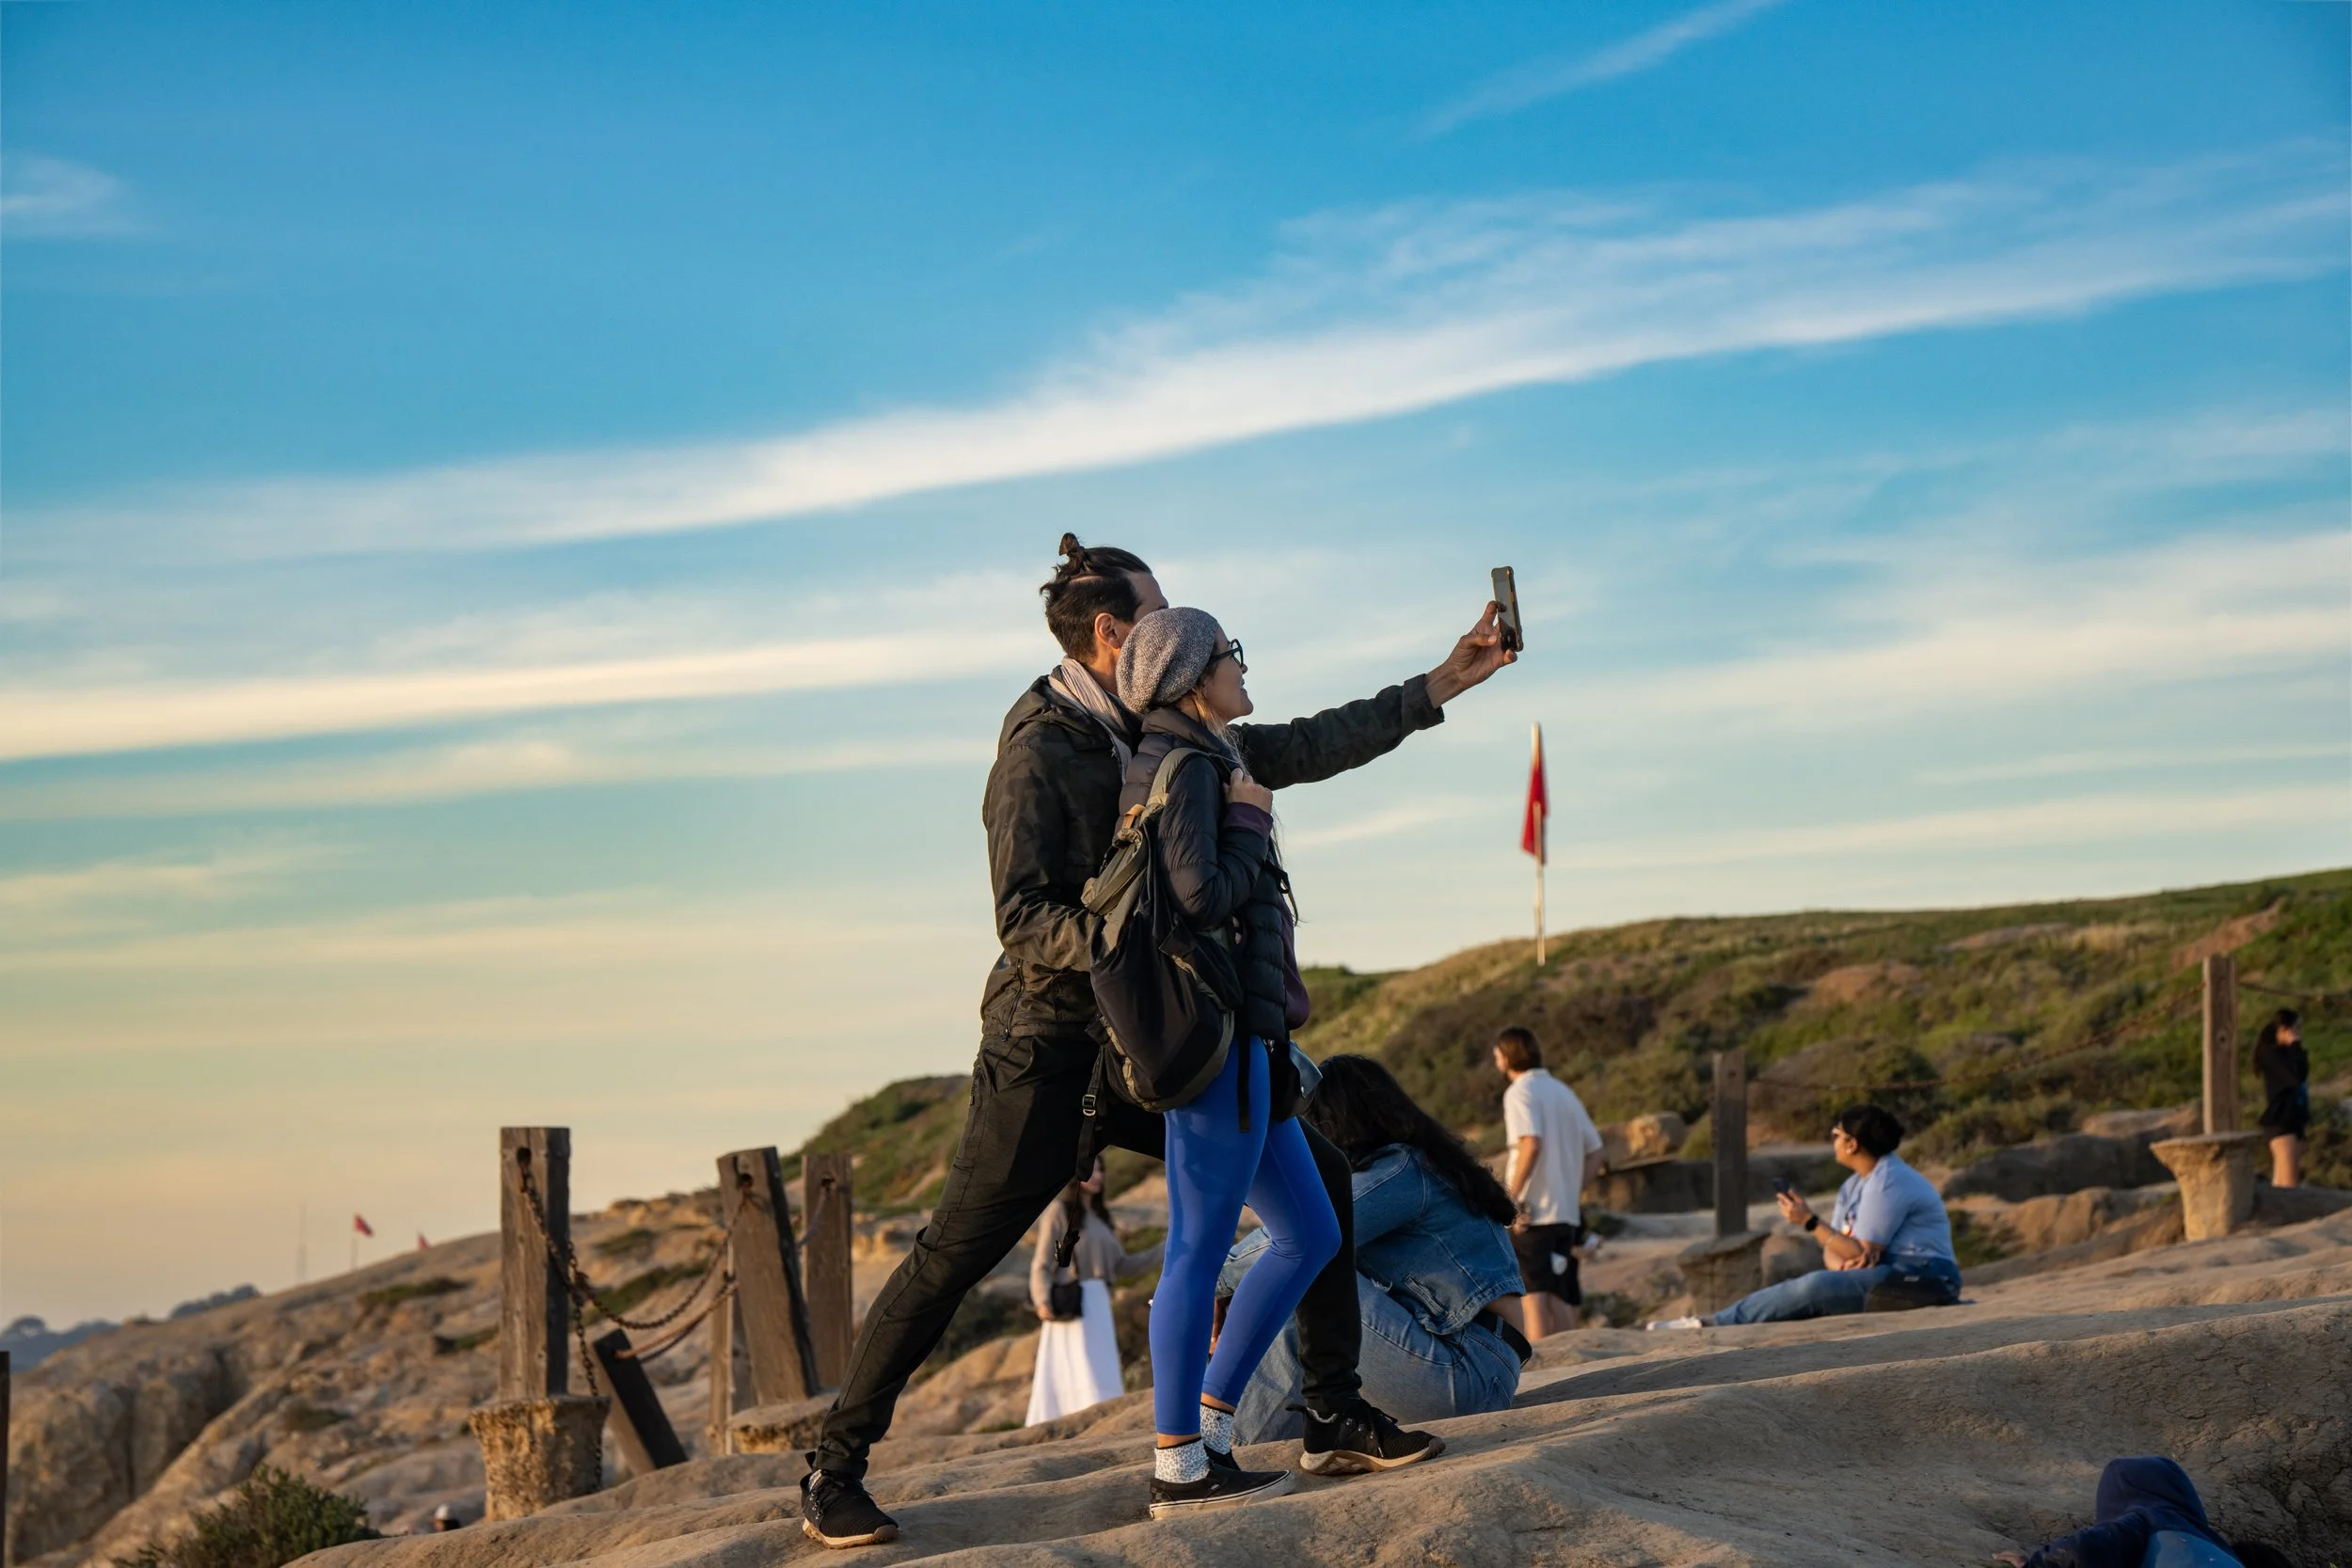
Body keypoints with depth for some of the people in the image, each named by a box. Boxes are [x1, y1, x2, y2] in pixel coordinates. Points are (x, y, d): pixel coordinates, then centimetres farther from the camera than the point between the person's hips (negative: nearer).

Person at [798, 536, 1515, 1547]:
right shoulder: (1039, 749, -12)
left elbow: (1303, 749, 18)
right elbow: (1024, 919, -19)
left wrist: (1440, 685, 17)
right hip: (1051, 1052, -8)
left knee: (1317, 1178, 4)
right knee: (951, 1259, -7)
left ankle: (1335, 1412, 13)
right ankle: (833, 1473, 1)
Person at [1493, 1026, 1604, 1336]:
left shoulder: (1520, 1092, -8)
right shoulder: (1563, 1092, 17)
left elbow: (1531, 1144, -24)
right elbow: (1594, 1151, 16)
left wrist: (1511, 1196, -19)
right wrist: (1573, 1192, 14)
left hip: (1532, 1213, -7)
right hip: (1567, 1212, 7)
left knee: (1534, 1296, -9)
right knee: (1561, 1299, 10)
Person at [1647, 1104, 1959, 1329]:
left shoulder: (1886, 1183, -17)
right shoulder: (1854, 1186, 14)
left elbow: (1862, 1253, -18)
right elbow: (1833, 1250, 7)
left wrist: (1810, 1221, -16)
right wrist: (1842, 1265, -17)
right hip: (1890, 1272, 10)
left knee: (1814, 1287, -23)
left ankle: (1713, 1324, -21)